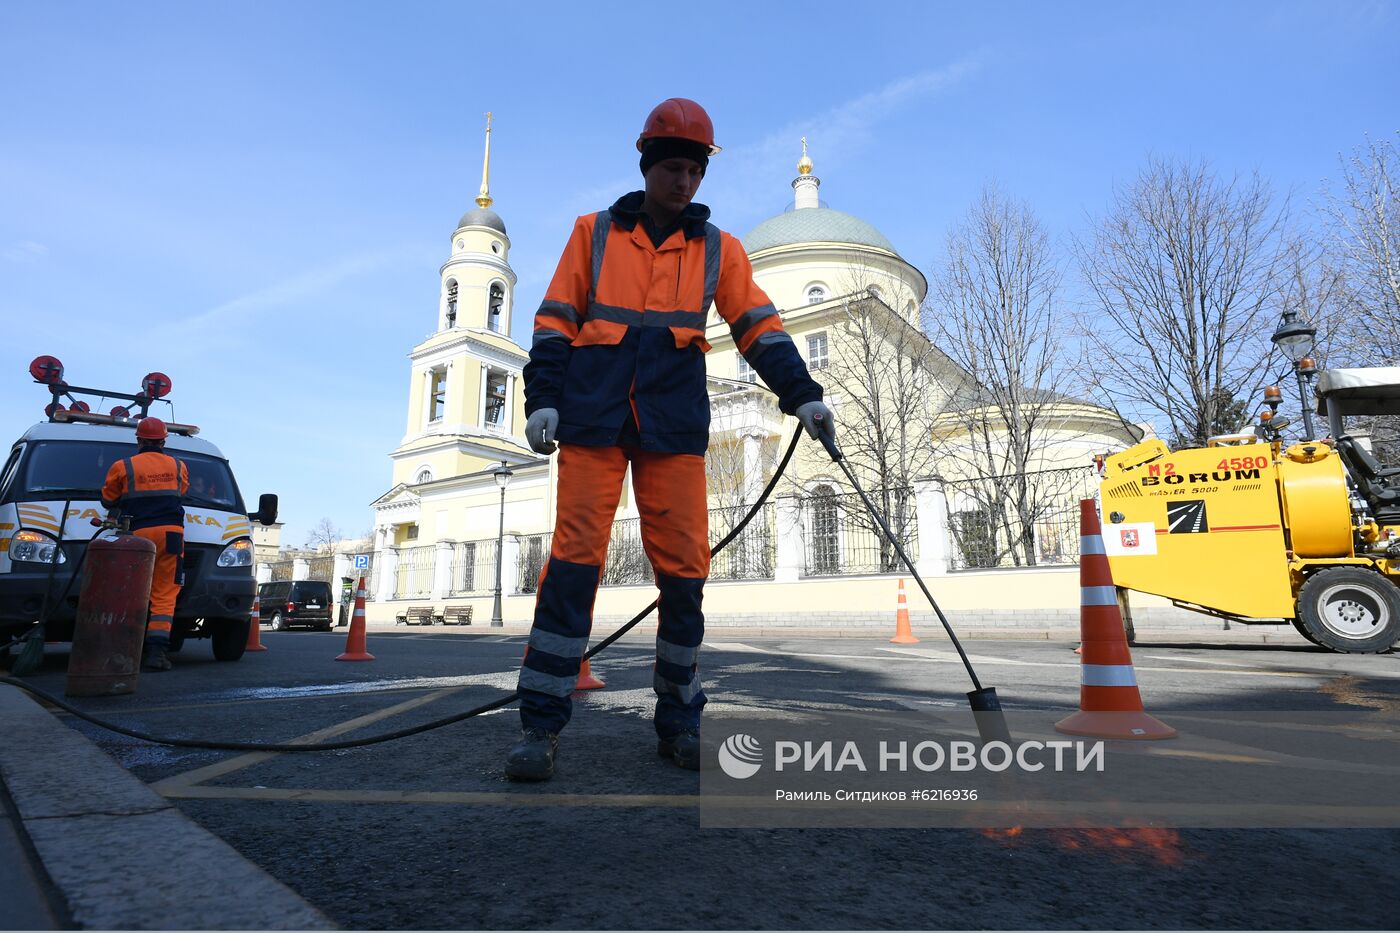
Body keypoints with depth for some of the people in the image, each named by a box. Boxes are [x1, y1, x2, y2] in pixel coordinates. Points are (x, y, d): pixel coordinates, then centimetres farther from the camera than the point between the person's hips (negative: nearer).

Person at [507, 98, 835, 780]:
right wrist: (543, 398, -2)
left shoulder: (718, 248, 16)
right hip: (592, 415, -1)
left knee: (684, 569, -4)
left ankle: (679, 721, 11)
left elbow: (759, 327, 9)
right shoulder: (594, 232, 14)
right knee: (574, 560, -9)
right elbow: (554, 320, 10)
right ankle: (540, 726, -1)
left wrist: (801, 393, -5)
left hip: (674, 422, 1)